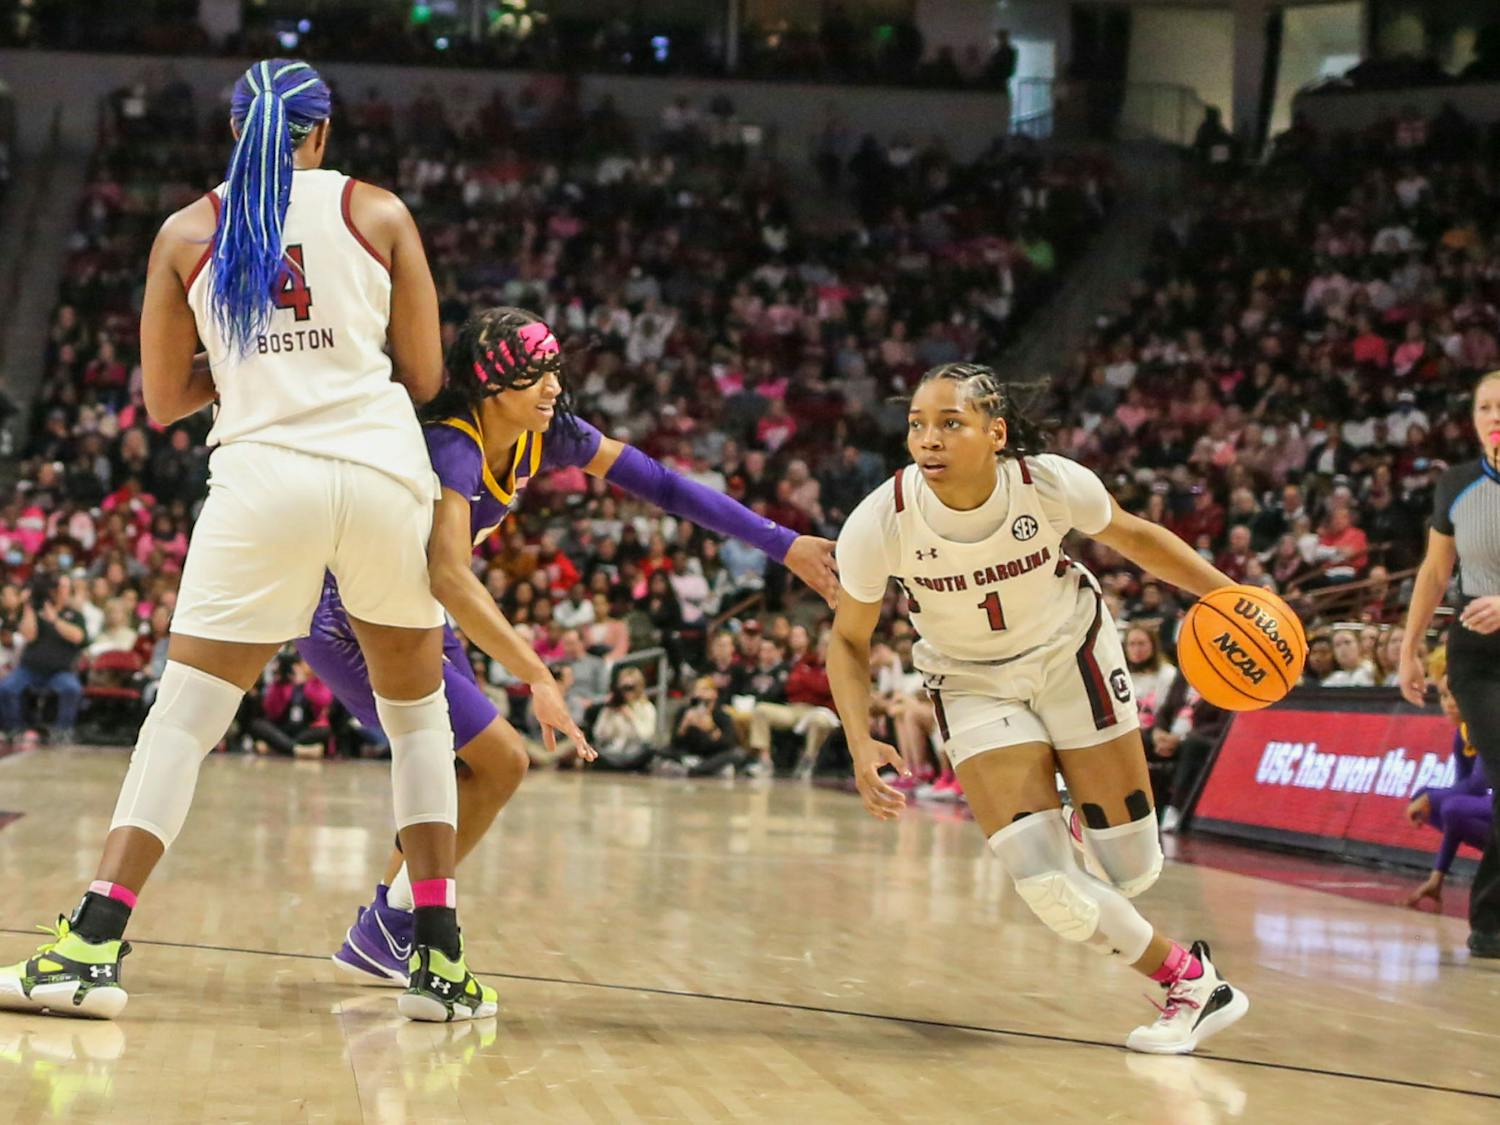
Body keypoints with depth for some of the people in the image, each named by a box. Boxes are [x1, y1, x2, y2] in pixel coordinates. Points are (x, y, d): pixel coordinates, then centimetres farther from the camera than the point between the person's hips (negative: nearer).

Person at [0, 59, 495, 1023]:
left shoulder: (188, 232, 9)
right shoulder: (379, 214, 7)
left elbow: (162, 400, 14)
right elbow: (424, 376, 9)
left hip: (263, 475, 0)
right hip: (383, 473, 1)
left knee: (184, 715, 2)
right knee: (417, 709, 15)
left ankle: (92, 946, -10)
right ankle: (442, 961, 12)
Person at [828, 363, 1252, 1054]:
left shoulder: (1052, 484, -26)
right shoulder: (879, 523, -26)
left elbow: (1133, 537, -4)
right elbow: (849, 641, -10)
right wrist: (861, 747, -23)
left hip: (1070, 655, 0)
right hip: (973, 684, 0)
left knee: (1130, 871, 1)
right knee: (1050, 890, -15)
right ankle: (1189, 981, 9)